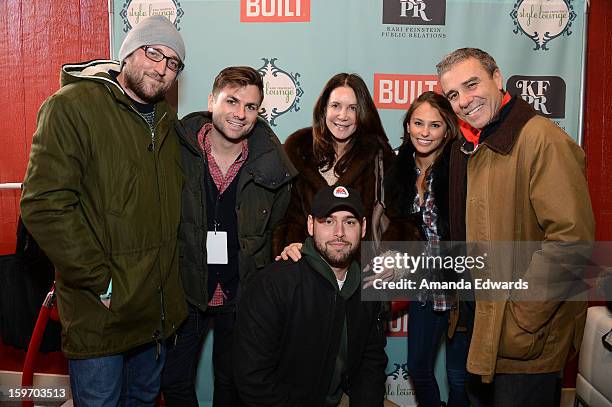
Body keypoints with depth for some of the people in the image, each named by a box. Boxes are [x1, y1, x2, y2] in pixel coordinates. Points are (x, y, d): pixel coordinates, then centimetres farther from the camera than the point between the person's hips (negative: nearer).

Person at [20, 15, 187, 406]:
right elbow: (45, 205, -21)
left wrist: (174, 274, 10)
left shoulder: (166, 120, 9)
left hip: (159, 310, 7)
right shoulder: (72, 106, -14)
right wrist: (101, 282, -19)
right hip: (100, 312, -6)